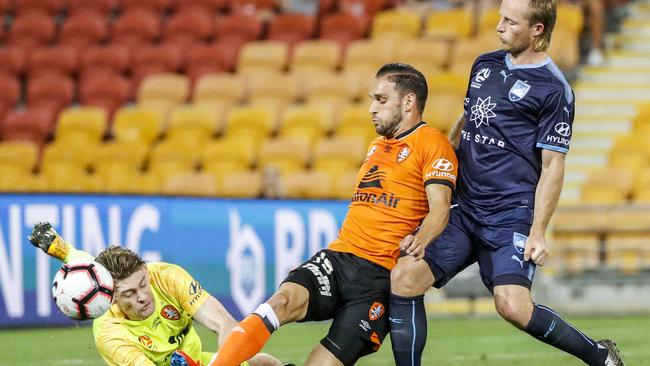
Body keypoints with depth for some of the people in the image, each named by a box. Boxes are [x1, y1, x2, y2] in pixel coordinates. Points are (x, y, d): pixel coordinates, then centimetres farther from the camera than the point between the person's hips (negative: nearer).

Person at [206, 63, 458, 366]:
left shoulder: (431, 142, 0)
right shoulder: (377, 145, 25)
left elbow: (440, 208, -12)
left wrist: (419, 241, -31)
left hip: (380, 274, -6)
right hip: (337, 259, 6)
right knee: (284, 300, -26)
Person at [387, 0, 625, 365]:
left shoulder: (553, 89, -7)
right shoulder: (485, 65, 13)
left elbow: (552, 166, -9)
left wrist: (538, 233, -15)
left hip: (512, 215, -7)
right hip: (464, 209, 7)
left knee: (513, 305, -21)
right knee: (404, 277, -11)